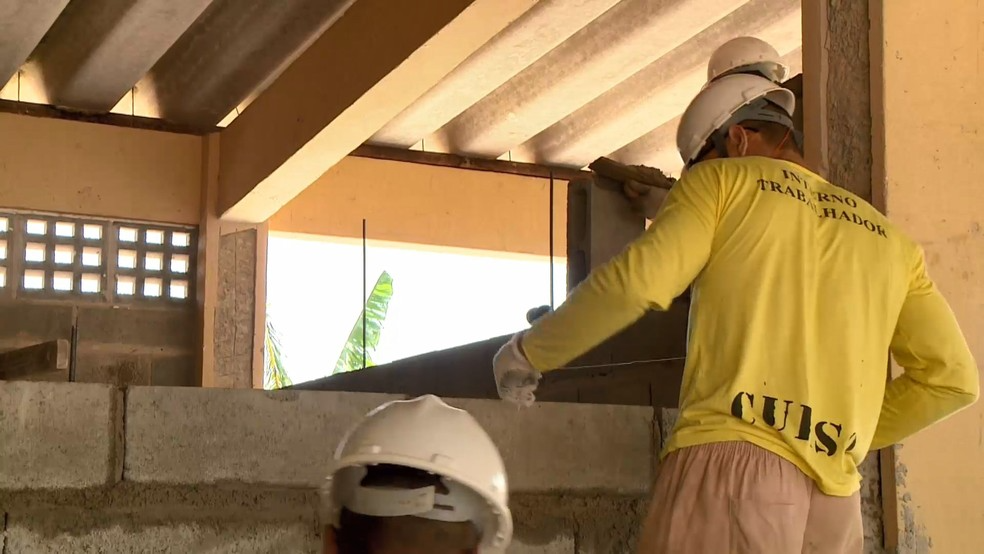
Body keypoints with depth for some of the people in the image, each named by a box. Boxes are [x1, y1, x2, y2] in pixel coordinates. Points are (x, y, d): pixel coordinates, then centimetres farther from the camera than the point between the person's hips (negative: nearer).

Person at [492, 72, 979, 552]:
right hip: (836, 501, 5)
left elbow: (637, 281, -5)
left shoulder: (723, 181, 11)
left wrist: (528, 352, 7)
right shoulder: (889, 240, 23)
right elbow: (952, 377, 14)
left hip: (731, 465, -5)